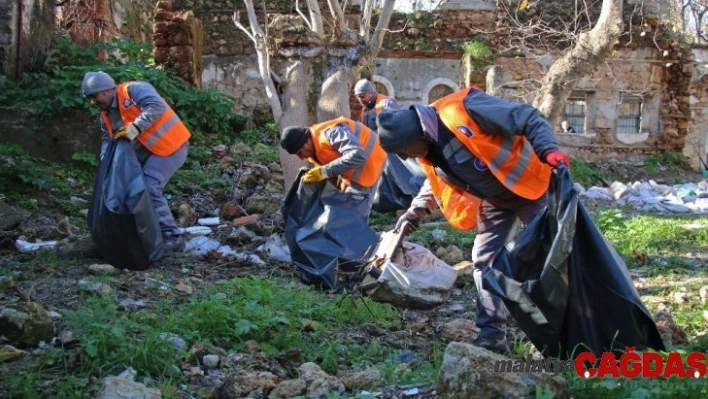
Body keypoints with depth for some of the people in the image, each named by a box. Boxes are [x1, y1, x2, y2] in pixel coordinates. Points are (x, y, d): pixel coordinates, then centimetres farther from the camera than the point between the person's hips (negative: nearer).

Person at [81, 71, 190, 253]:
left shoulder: (133, 90, -15)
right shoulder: (106, 114, 11)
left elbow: (156, 106, -29)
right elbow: (107, 139, 11)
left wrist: (135, 128, -33)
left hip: (169, 145, -10)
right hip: (147, 149, 10)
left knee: (149, 187, -19)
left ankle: (171, 237, -12)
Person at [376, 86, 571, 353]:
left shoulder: (462, 110, -31)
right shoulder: (429, 152, -5)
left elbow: (529, 119, -26)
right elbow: (436, 183, 17)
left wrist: (548, 151, -40)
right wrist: (413, 214, 9)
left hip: (527, 186, -8)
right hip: (494, 200, 8)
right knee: (484, 260, 4)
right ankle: (492, 335, 11)